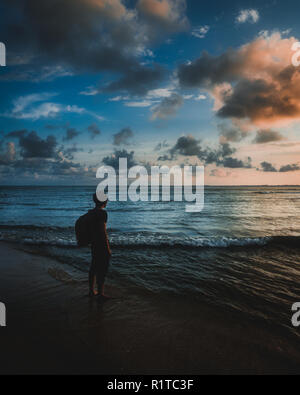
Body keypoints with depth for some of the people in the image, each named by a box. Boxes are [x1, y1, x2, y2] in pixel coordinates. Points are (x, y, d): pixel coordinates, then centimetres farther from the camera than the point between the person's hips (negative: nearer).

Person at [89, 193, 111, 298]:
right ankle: (100, 292, 9)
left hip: (94, 244, 9)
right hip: (102, 245, -9)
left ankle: (92, 291, 27)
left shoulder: (93, 212, 10)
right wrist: (108, 248, -16)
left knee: (94, 267, 17)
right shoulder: (102, 212, -17)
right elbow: (103, 231, -20)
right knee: (102, 269, 0)